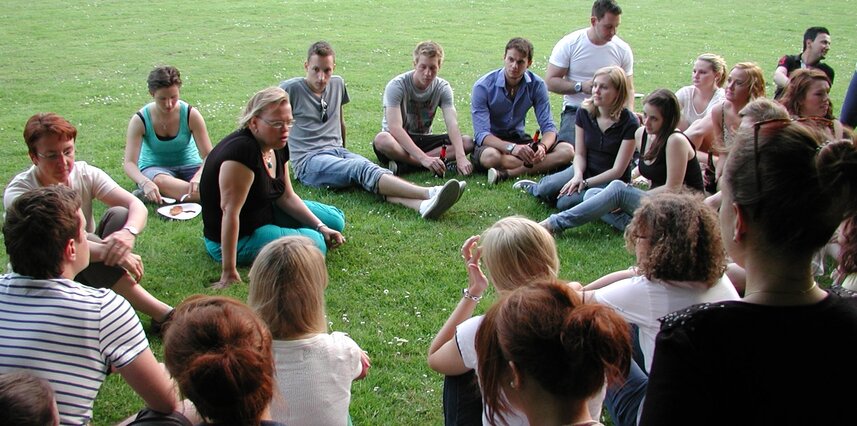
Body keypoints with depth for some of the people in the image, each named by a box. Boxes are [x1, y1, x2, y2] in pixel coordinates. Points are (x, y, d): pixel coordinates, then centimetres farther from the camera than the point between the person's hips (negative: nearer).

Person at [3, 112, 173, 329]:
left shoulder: (86, 174, -9)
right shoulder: (18, 193, -20)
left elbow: (137, 206, -21)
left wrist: (129, 232, -45)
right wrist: (109, 251, -48)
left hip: (89, 270, 4)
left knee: (118, 214, -20)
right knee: (83, 243, -34)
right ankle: (162, 314, -36)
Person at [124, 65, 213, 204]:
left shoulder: (191, 115, -12)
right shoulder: (139, 120, -13)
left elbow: (208, 155, -14)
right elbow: (129, 163, -20)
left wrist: (199, 176, -37)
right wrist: (145, 183, -42)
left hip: (189, 166, 2)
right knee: (160, 181, -40)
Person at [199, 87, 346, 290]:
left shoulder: (277, 147, -3)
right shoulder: (242, 150, -31)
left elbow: (287, 197, 6)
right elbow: (230, 211, -34)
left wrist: (321, 226, -5)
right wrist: (229, 273, -36)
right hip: (238, 237, -9)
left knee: (335, 220, 8)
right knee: (313, 243, -24)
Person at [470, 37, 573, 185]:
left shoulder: (536, 85, -6)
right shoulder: (483, 87, -16)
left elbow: (548, 127, -7)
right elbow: (482, 133, -23)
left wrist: (542, 147, -32)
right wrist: (512, 148, -41)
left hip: (519, 139, 4)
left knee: (567, 150, -21)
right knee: (491, 156, -42)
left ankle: (506, 174, -34)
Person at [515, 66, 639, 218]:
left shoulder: (629, 123, -17)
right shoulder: (584, 113, -4)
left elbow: (617, 170, -16)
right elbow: (580, 153, -1)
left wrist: (585, 183, -20)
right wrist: (578, 175, -21)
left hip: (611, 180, -4)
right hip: (585, 170, 4)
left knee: (566, 203, -29)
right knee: (546, 190, -24)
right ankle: (535, 188, 12)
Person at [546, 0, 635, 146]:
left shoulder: (622, 49, 3)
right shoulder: (569, 44, -4)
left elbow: (628, 90, 9)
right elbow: (550, 81, -4)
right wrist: (581, 87, -17)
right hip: (575, 110, -2)